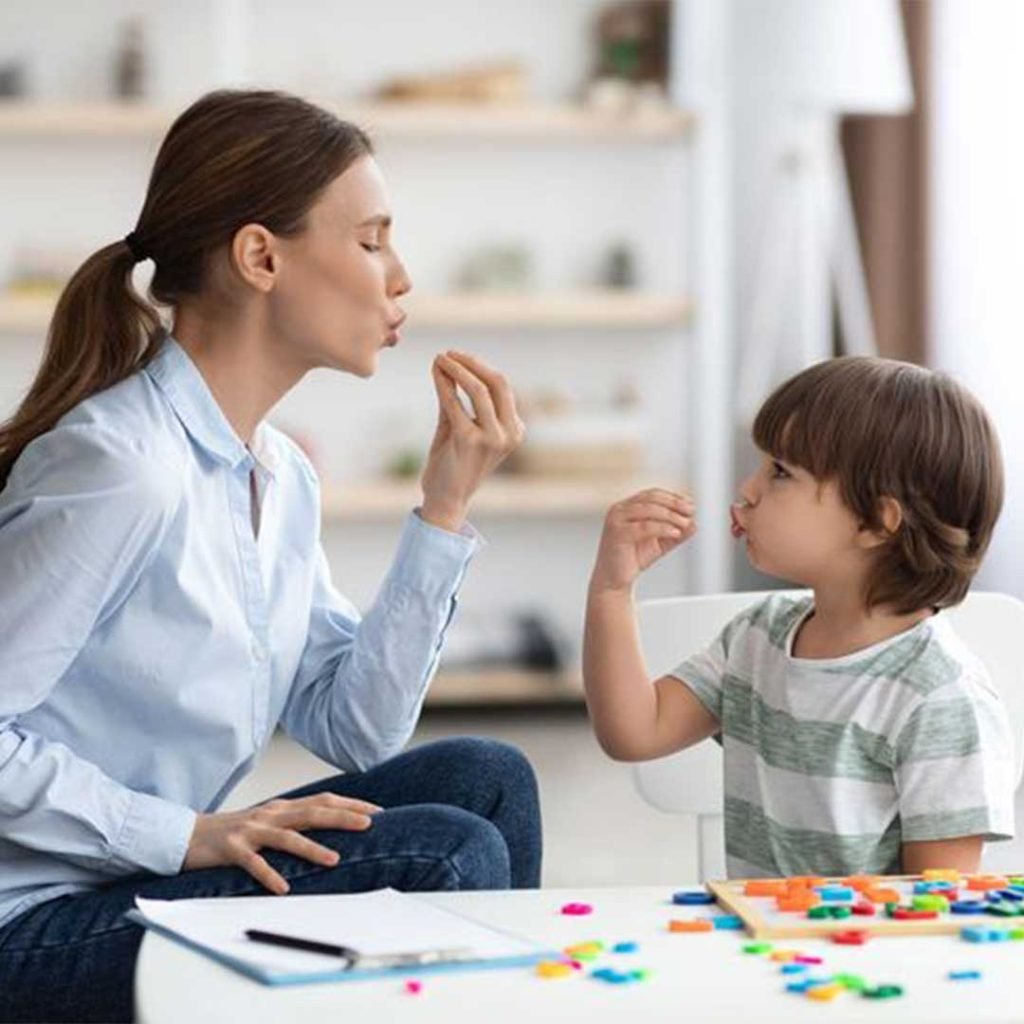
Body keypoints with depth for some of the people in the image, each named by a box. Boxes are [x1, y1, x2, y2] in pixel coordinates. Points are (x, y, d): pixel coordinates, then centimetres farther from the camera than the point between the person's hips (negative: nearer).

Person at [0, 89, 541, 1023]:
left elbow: (354, 731, 5)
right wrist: (187, 834, -23)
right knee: (446, 857, -17)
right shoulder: (120, 466, -21)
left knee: (483, 779, -1)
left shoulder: (279, 474, 7)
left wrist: (446, 508, 1)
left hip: (159, 878, 9)